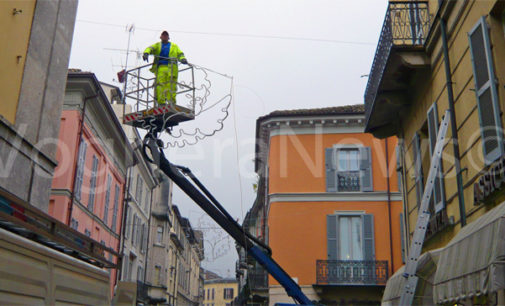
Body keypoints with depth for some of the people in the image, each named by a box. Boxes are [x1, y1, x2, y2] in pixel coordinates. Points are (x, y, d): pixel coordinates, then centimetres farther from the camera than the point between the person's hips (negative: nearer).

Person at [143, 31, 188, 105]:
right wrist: (146, 53, -16)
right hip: (160, 67, 0)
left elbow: (180, 54, 18)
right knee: (160, 85, -15)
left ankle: (171, 103, -14)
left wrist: (183, 59, -6)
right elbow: (150, 49, 8)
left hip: (171, 68, 1)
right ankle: (161, 103, -20)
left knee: (171, 86, -11)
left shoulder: (174, 46, 28)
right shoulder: (157, 45, 25)